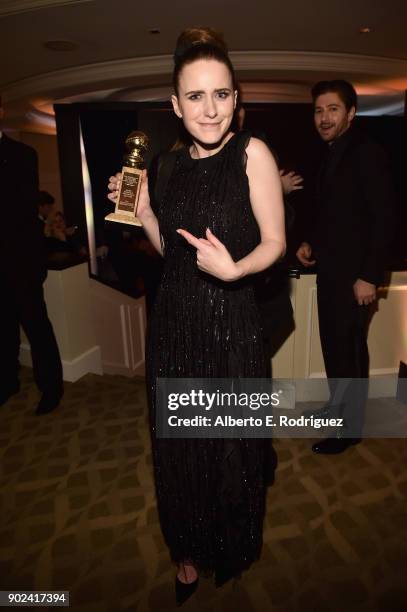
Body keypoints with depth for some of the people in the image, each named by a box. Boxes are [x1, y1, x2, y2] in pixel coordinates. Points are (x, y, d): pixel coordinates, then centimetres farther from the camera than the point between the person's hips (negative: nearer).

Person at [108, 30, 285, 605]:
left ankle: (234, 551, 43)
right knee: (177, 444, 15)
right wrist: (141, 207, -2)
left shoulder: (252, 152, -7)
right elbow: (170, 247, 13)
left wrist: (233, 269, -26)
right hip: (173, 323, 5)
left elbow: (274, 242, -8)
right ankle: (189, 551, 43)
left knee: (231, 444, 12)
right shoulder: (172, 162, 8)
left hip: (230, 324, -4)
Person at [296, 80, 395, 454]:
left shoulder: (368, 154, -12)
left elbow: (384, 219, -16)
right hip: (330, 269, 8)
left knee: (350, 349, 1)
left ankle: (351, 427, 17)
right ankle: (338, 405, 33)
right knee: (333, 343, 15)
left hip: (353, 273, -8)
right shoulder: (331, 154, 14)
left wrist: (370, 276, -19)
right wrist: (311, 243, 7)